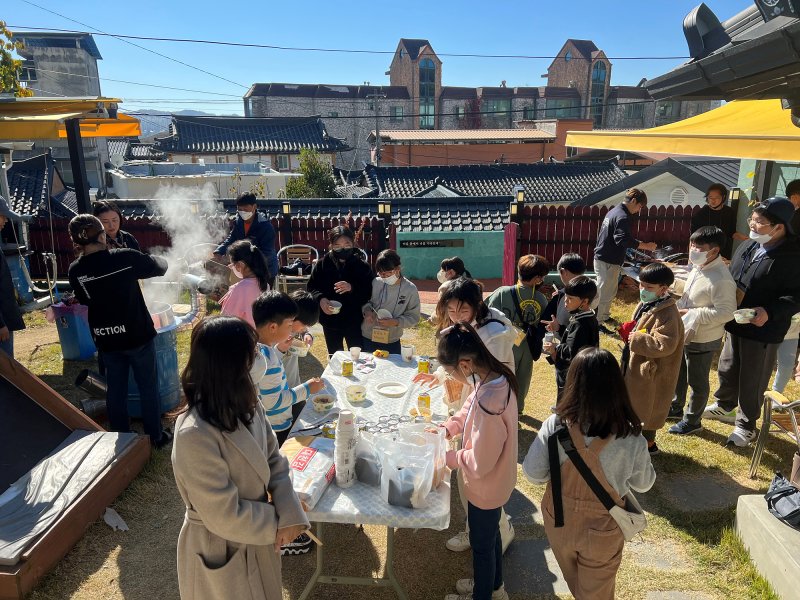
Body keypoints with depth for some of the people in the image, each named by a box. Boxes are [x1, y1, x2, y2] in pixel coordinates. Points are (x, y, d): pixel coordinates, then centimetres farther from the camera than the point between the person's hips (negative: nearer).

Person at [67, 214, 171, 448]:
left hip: (105, 339, 3)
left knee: (116, 389, 17)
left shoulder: (75, 270, -7)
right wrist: (161, 260, 20)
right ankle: (156, 436, 23)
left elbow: (84, 299, 10)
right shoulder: (125, 257, -17)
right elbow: (159, 267, -2)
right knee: (148, 387, 12)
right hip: (137, 334, -3)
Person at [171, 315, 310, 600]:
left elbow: (273, 459, -3)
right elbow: (226, 516, -27)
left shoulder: (244, 405, -9)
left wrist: (289, 513, -16)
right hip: (220, 552, -7)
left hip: (257, 534, 7)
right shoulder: (195, 436, -33)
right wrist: (276, 522, -13)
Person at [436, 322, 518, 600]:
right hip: (496, 481, 8)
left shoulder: (489, 402, -41)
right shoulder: (498, 377, -14)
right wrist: (447, 428, -5)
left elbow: (479, 463, -30)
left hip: (486, 487, -8)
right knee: (491, 535, 31)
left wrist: (449, 457, -14)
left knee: (482, 544, 20)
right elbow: (469, 410, 7)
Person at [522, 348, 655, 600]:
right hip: (602, 530, -1)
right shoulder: (631, 438, -26)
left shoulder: (555, 426, -26)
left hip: (559, 521, 1)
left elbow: (533, 474, -14)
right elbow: (643, 484, -8)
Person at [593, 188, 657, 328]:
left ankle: (604, 315, 38)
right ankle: (597, 322, 4)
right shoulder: (623, 217, -19)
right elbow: (624, 240, -30)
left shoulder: (614, 211, 13)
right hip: (608, 262, -10)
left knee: (608, 290, 24)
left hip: (601, 258, 10)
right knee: (606, 292, -2)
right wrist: (646, 246, -24)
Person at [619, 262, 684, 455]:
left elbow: (664, 345, -34)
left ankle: (648, 444, 27)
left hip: (651, 371, -9)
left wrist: (636, 339, -26)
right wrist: (628, 332, -2)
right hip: (636, 366, 9)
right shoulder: (645, 305, 3)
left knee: (646, 407, 7)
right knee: (635, 403, 22)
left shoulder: (667, 314, -26)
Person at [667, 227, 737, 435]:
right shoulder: (698, 268, 1)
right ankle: (676, 407, 46)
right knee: (678, 372, 25)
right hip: (685, 333, 9)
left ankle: (692, 421, 29)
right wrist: (679, 307, -1)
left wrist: (691, 314, -25)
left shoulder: (721, 279, -27)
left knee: (697, 382, 10)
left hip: (703, 340, -9)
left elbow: (726, 312, -27)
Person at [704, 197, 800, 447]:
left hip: (763, 331, -7)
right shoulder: (747, 246, 3)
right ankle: (724, 406, 47)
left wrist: (769, 311, -31)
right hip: (735, 324, 7)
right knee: (727, 369, 23)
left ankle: (745, 425, 27)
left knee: (752, 380, 8)